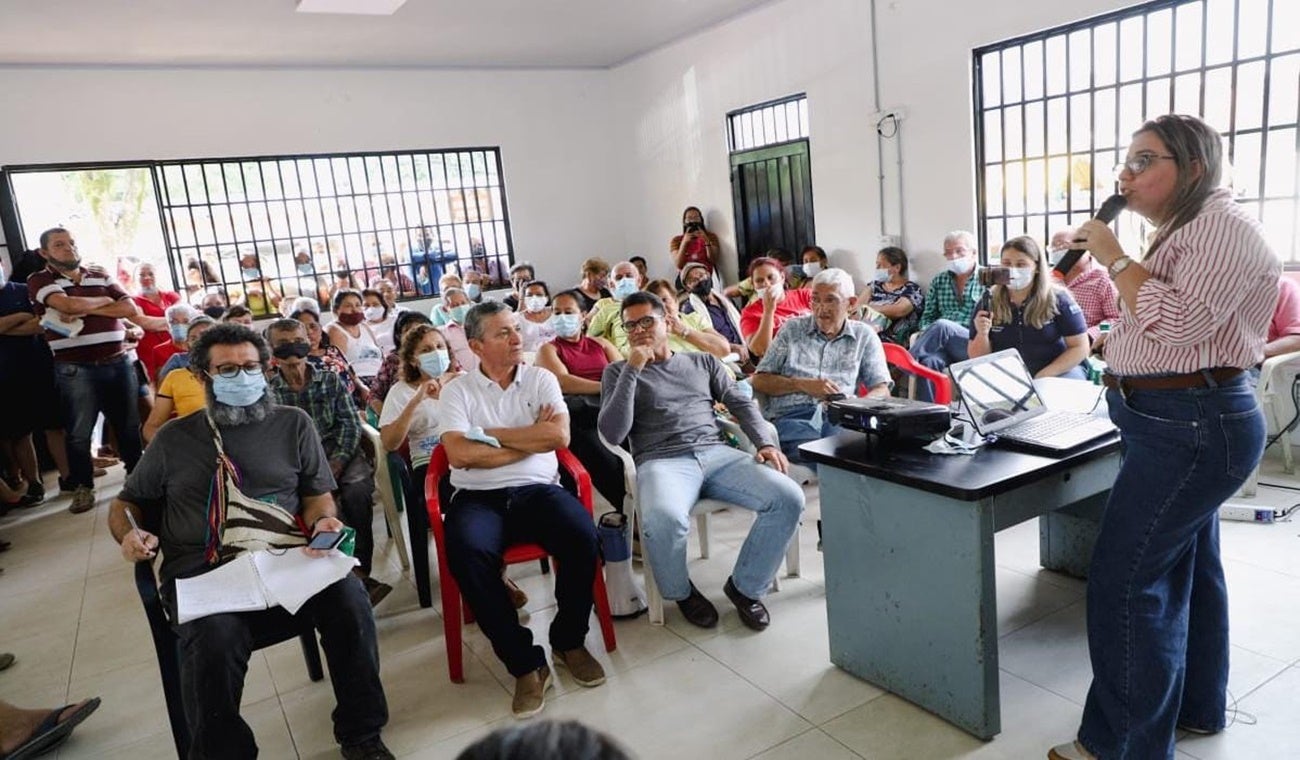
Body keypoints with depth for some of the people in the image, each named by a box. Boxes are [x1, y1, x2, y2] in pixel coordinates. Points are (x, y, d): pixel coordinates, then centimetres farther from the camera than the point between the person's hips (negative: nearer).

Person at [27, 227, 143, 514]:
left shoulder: (100, 275, 13)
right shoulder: (39, 280, 0)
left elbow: (131, 309, 1)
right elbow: (69, 304, -19)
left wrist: (87, 309, -9)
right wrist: (105, 300, -2)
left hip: (118, 362, 4)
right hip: (75, 369, -3)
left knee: (130, 425, 11)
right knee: (79, 432, 2)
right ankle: (82, 486, 15)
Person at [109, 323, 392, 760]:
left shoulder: (293, 423, 13)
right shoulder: (174, 438, 14)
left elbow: (317, 493, 14)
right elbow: (127, 503, 25)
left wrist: (323, 521, -9)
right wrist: (129, 535, 2)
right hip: (202, 575, 0)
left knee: (348, 596, -30)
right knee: (215, 641, -34)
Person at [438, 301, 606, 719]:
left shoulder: (541, 379, 10)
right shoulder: (457, 390, 6)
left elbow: (559, 436, -7)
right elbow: (459, 454, -10)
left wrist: (490, 434, -5)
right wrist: (530, 439, -4)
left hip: (537, 490, 1)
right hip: (479, 497, -1)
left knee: (582, 533, -29)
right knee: (467, 551, -33)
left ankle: (569, 640, -3)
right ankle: (524, 662, -18)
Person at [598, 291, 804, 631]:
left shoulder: (702, 362, 24)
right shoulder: (617, 372, 15)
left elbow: (741, 403, 17)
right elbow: (612, 434, 0)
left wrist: (765, 442, -2)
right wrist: (633, 369, -4)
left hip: (717, 454, 4)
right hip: (661, 462, -3)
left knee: (789, 498, -22)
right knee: (664, 519, -39)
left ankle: (745, 586, 1)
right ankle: (681, 592, -4)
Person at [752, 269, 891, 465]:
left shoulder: (864, 336, 20)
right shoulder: (793, 328, 19)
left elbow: (882, 390, 12)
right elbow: (760, 381, 13)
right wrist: (803, 385, -3)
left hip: (839, 417, 1)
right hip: (791, 415, -1)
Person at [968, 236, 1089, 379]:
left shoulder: (1057, 299, -3)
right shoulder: (988, 301, 0)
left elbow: (1080, 348, -3)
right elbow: (977, 359, 3)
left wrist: (1044, 377, -15)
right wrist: (982, 335, -19)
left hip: (1058, 374, -1)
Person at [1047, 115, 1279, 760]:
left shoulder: (1222, 225, -14)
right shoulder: (1183, 231, 18)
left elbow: (1178, 321, -25)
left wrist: (1114, 258, -17)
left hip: (1191, 428, -11)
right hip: (1185, 424, 11)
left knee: (1122, 580, -10)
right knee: (1185, 566, 18)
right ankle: (1197, 707, 33)